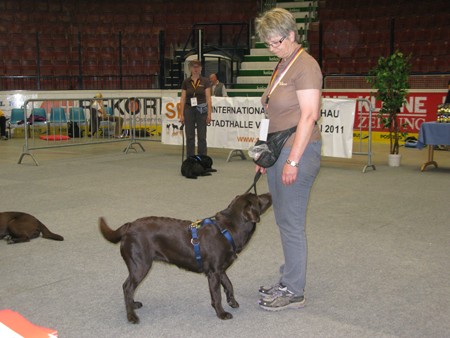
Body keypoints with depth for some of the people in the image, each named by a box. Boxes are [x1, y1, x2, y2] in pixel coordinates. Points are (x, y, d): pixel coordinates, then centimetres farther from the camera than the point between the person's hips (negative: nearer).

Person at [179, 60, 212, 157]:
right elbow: (183, 99, 4)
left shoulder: (205, 81, -1)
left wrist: (209, 113, -10)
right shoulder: (186, 82, 4)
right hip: (189, 110, 2)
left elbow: (208, 98, -4)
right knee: (189, 137, 4)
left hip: (201, 111, -2)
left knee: (202, 137, 1)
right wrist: (181, 114, -2)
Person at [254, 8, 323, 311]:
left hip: (298, 151, -9)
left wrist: (293, 160, -21)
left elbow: (309, 115, -18)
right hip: (278, 150, 9)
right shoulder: (282, 66, 16)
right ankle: (288, 281, 27)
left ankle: (294, 292, 9)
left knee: (291, 222, -3)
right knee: (284, 220, 15)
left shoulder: (306, 66, -12)